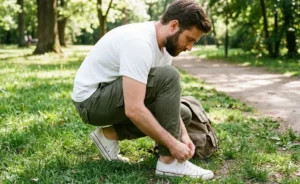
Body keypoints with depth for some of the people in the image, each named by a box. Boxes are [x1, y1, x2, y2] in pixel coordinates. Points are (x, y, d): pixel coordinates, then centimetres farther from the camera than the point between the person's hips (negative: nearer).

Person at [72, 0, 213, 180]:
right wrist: (172, 143, -28)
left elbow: (168, 98, 5)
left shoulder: (164, 45, 1)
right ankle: (169, 162, -17)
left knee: (183, 113, 9)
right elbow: (134, 110, -35)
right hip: (92, 100, -10)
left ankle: (110, 134, 8)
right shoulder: (139, 42, -30)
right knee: (168, 77, -26)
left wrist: (183, 135, -6)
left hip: (111, 98, 10)